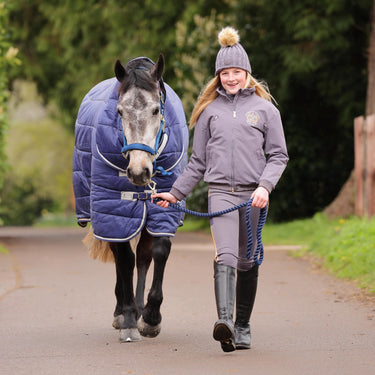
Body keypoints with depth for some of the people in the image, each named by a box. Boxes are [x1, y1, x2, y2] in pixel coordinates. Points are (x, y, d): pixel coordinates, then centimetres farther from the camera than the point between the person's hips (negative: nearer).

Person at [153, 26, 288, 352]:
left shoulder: (265, 108, 7)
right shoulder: (210, 110, 12)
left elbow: (278, 155, 5)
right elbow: (198, 161, 18)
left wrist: (265, 186, -11)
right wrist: (176, 193, 15)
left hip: (253, 194, 0)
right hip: (221, 191, 0)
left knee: (247, 263, 7)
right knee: (225, 255, -19)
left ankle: (243, 327, 19)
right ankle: (225, 321, -35)